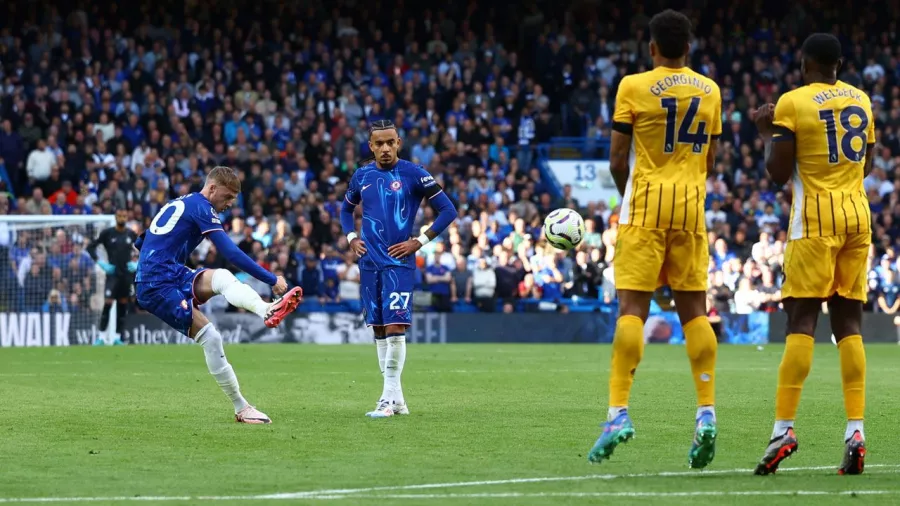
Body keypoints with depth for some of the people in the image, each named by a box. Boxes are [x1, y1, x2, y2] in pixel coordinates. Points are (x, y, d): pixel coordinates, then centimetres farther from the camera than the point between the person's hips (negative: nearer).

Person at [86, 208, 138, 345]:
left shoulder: (132, 234, 5)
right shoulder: (107, 233, -3)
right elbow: (90, 247, 1)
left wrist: (137, 263, 3)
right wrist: (100, 263, -7)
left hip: (127, 275, 3)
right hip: (112, 274, -3)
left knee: (123, 306, 4)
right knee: (107, 304, -12)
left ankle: (117, 338, 10)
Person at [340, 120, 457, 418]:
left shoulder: (414, 174, -5)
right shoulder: (362, 176, 9)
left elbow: (448, 210, -4)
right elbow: (346, 209, 27)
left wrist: (419, 242, -9)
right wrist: (351, 238, 9)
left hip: (398, 262, -5)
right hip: (369, 263, 5)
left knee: (395, 328, -13)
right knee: (379, 330, 7)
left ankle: (389, 399, -10)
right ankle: (396, 399, 13)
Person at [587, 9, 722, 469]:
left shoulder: (633, 87, -4)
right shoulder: (709, 91, 8)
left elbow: (617, 159, -2)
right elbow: (708, 160, 14)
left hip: (646, 206, -3)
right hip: (691, 207, 3)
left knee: (632, 307, -6)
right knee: (693, 308, 6)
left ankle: (619, 411, -16)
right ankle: (706, 413, -1)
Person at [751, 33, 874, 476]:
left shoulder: (793, 103, -6)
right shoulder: (861, 101, 11)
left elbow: (778, 173, -7)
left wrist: (767, 132, 8)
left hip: (816, 218, -5)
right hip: (858, 215, 5)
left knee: (801, 320, -6)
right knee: (848, 323, 6)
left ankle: (783, 428, -11)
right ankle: (856, 431, -1)